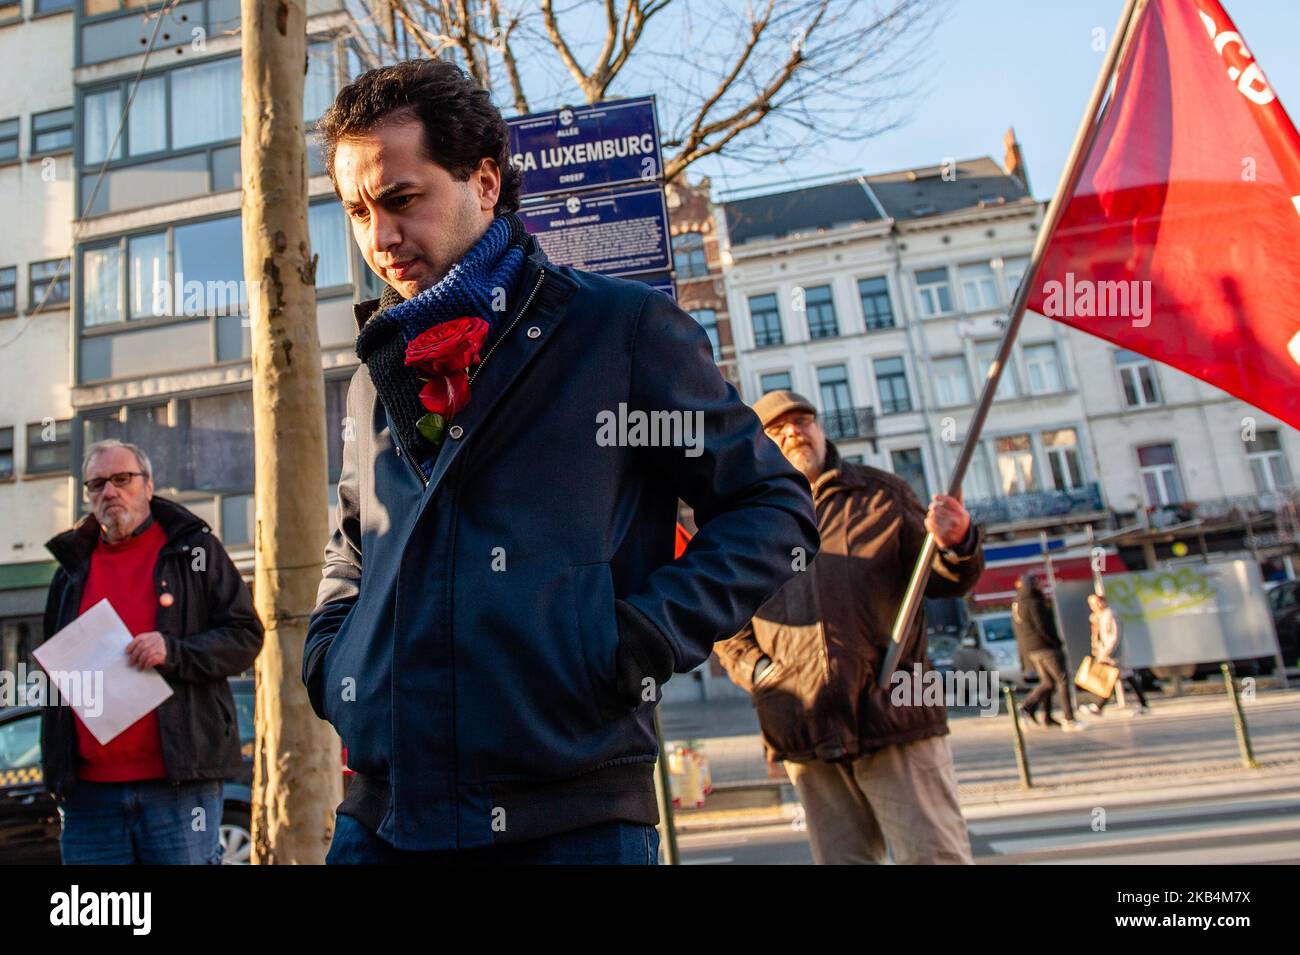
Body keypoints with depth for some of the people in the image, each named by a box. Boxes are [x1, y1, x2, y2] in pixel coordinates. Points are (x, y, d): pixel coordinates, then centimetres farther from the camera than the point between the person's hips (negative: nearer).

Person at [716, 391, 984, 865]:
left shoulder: (880, 492, 9)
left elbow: (945, 580, 8)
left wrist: (958, 545, -14)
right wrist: (754, 668, 0)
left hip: (896, 718, -1)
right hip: (806, 736, 2)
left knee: (937, 854, -1)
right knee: (842, 859, 11)